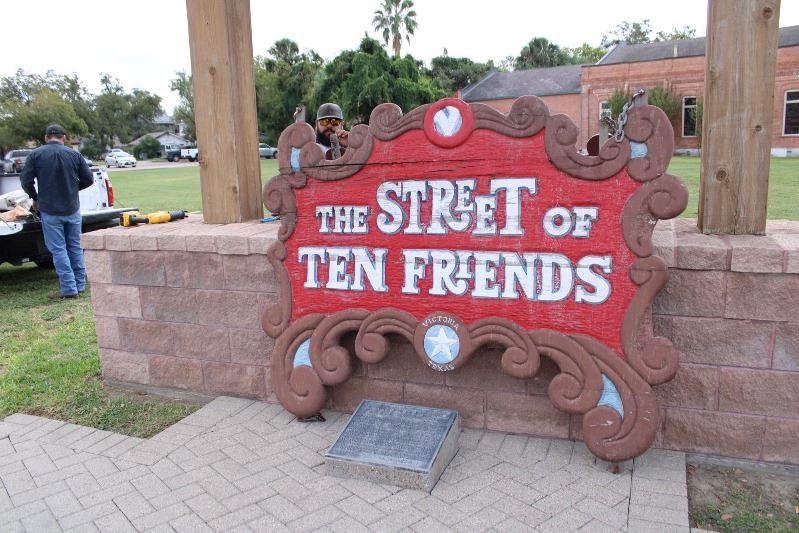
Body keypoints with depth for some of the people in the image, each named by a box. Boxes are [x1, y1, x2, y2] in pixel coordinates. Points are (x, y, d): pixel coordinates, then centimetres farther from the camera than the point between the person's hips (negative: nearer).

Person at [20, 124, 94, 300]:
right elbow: (88, 179, 3)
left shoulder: (35, 155, -4)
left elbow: (25, 180, -6)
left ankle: (69, 289, -1)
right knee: (75, 247, 13)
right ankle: (80, 285, 17)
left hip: (49, 211, -2)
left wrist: (35, 198, 12)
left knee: (58, 249, 1)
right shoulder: (74, 155, 0)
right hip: (72, 209, 3)